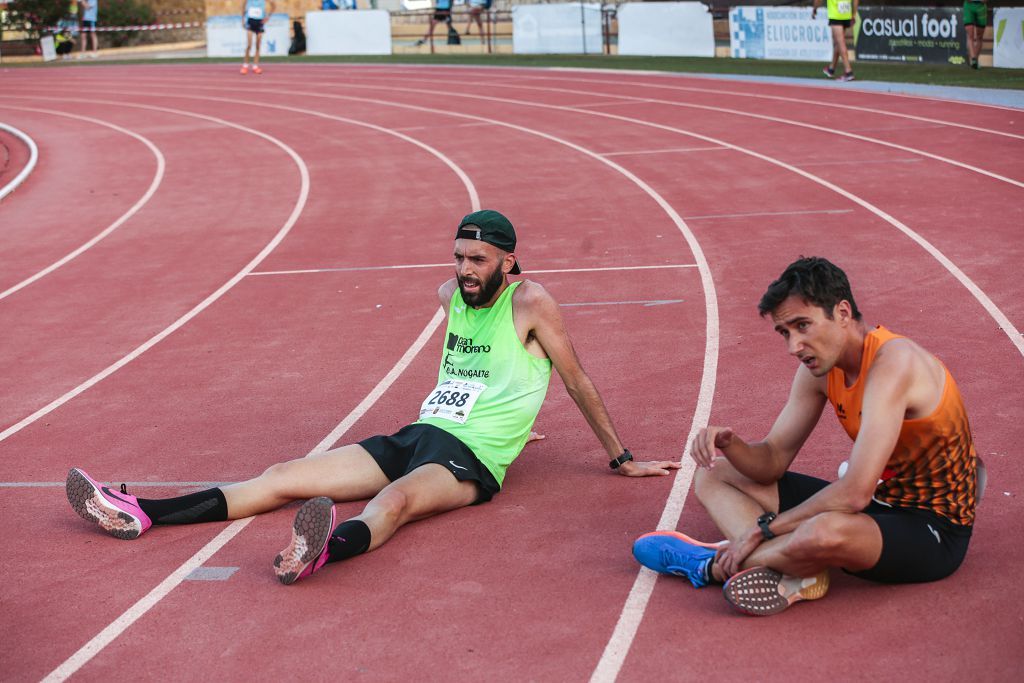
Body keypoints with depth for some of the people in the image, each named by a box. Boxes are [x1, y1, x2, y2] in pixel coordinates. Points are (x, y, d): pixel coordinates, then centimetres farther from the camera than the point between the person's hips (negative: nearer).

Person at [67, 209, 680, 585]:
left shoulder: (531, 302, -5)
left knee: (395, 500, -42)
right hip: (417, 436, 7)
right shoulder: (452, 294, 15)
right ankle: (139, 515, -10)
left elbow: (577, 381, 0)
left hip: (469, 461, -7)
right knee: (284, 477, -4)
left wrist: (623, 459, 5)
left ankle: (321, 551, -75)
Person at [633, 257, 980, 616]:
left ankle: (711, 565, -18)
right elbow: (772, 460, 6)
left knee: (826, 532, -45)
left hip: (935, 532, -9)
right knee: (713, 475, 6)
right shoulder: (820, 366, 1)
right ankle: (789, 574, -22)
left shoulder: (891, 362, -26)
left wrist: (761, 529, -25)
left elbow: (854, 493, -32)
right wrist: (729, 444, -17)